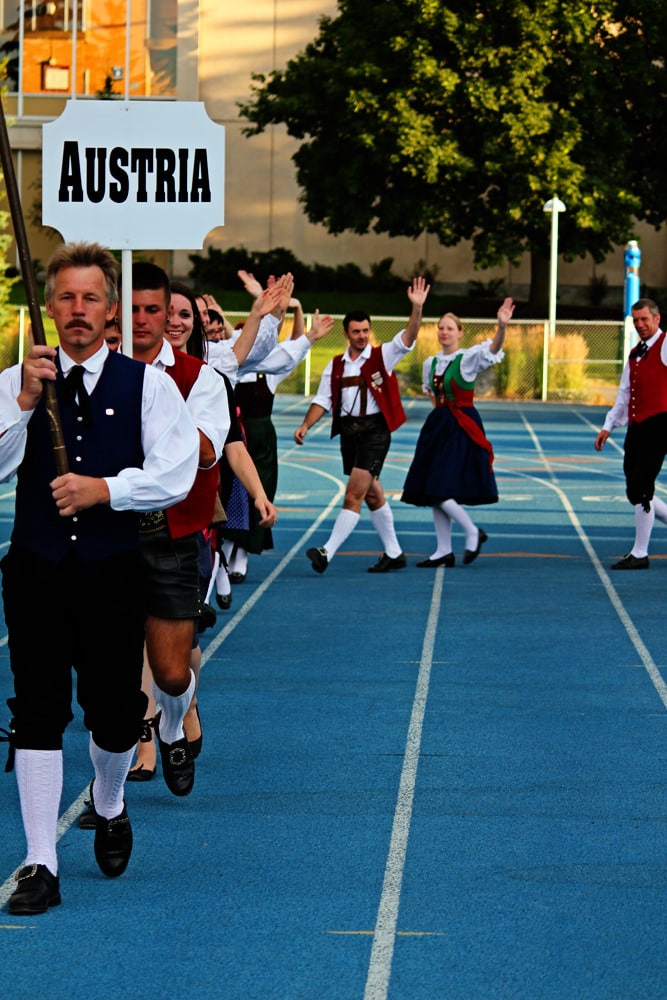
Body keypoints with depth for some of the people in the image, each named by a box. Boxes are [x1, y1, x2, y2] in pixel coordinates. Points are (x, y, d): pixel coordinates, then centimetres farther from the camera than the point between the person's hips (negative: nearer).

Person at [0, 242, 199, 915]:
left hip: (112, 573, 0)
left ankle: (110, 809, 39)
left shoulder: (147, 385, 1)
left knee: (114, 711, 6)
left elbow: (174, 474, -7)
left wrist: (106, 488, -19)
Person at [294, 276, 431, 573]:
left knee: (353, 495, -11)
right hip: (349, 432, 6)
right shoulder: (336, 365, 11)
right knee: (372, 495, 14)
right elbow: (323, 400, 9)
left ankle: (327, 552, -15)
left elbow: (407, 338, -15)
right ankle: (394, 554, 25)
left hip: (375, 431, -6)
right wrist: (305, 425, -5)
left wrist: (417, 308, -29)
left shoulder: (382, 356, -1)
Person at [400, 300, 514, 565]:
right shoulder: (430, 363, 9)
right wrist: (439, 408, 13)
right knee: (433, 493, 6)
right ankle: (444, 551, 14)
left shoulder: (468, 359, -8)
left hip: (461, 428, -7)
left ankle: (473, 532, 6)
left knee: (439, 489, -13)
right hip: (437, 427, 7)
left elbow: (492, 349, -27)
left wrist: (502, 327, -45)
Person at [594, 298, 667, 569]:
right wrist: (608, 425, 21)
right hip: (635, 425, 8)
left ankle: (639, 554, -2)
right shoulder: (634, 354, 21)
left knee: (640, 489, -9)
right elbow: (624, 394, 25)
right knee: (635, 492, 7)